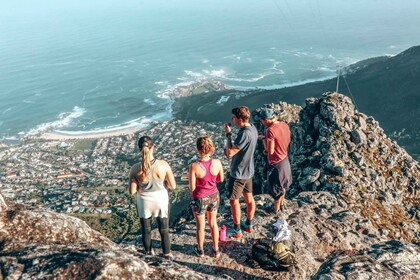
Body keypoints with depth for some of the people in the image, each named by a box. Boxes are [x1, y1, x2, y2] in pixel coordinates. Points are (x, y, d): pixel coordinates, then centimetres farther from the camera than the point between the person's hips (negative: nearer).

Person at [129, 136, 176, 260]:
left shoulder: (136, 169, -21)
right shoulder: (163, 164, -22)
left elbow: (132, 191, -13)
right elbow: (173, 186, -14)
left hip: (144, 202, 0)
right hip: (161, 200, 0)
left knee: (146, 229, 25)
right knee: (164, 230, 21)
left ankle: (149, 252, 45)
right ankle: (167, 254, 36)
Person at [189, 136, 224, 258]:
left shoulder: (194, 166, -27)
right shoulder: (217, 163, -17)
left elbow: (192, 188, -18)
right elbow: (221, 179, 0)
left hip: (200, 199, -3)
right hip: (214, 196, 3)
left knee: (200, 225, 19)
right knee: (213, 223, 24)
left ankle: (200, 250, 40)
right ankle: (216, 250, 38)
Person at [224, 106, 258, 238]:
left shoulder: (245, 133, -30)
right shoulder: (252, 128, 0)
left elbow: (229, 153, -28)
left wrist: (228, 134, -20)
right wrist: (229, 149, 0)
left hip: (239, 173, -9)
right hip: (248, 170, 9)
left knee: (233, 200, 6)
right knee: (249, 197, 20)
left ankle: (237, 231, 18)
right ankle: (248, 225, 37)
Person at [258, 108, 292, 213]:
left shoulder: (271, 130, -29)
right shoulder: (284, 125, -4)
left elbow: (270, 151, -26)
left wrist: (263, 139, -12)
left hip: (276, 163, -8)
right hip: (285, 159, 8)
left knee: (276, 189, 13)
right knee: (282, 186, 26)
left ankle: (276, 209, 32)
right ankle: (281, 204, 46)